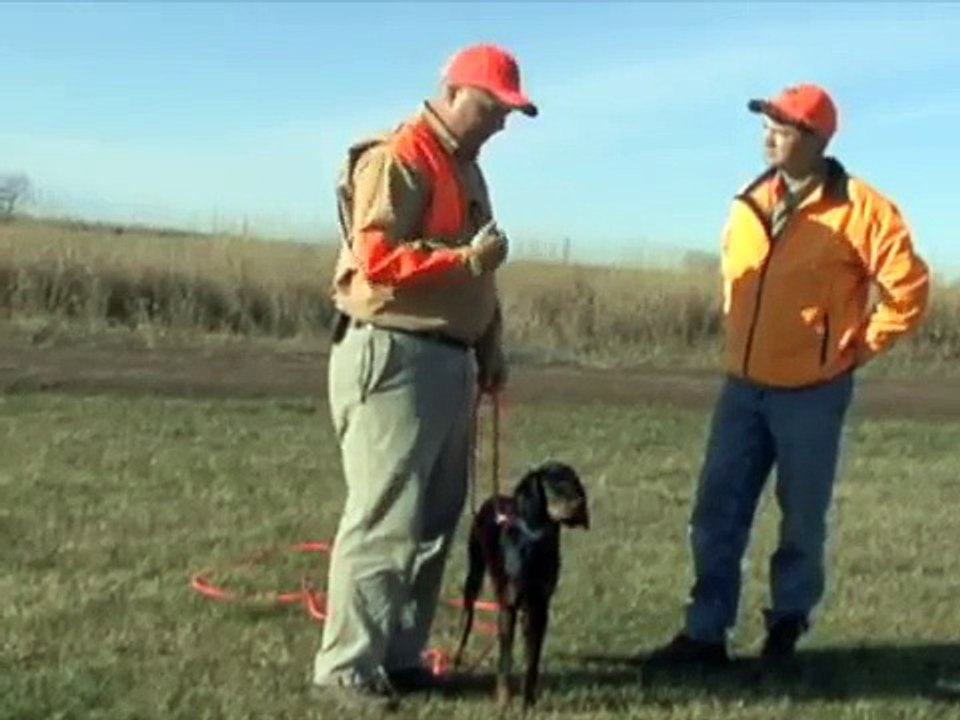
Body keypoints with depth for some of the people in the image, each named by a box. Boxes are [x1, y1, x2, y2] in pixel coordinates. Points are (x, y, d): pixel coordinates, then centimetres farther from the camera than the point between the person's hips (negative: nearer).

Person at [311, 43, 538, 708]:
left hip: (451, 359, 10)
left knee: (435, 518, 10)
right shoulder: (398, 159, -9)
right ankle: (346, 665, -2)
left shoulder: (465, 167, 22)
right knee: (385, 518, -10)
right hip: (396, 356, -10)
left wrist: (491, 348, 19)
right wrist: (469, 257, -22)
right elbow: (375, 258, -19)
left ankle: (399, 654, 18)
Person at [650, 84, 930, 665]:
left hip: (812, 395, -5)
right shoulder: (750, 204, 6)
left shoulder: (858, 208, -12)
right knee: (717, 515, 5)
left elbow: (910, 286, -9)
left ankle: (787, 626, 25)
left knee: (802, 521, 8)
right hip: (743, 387, 5)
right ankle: (706, 632, 14)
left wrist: (862, 346, -5)